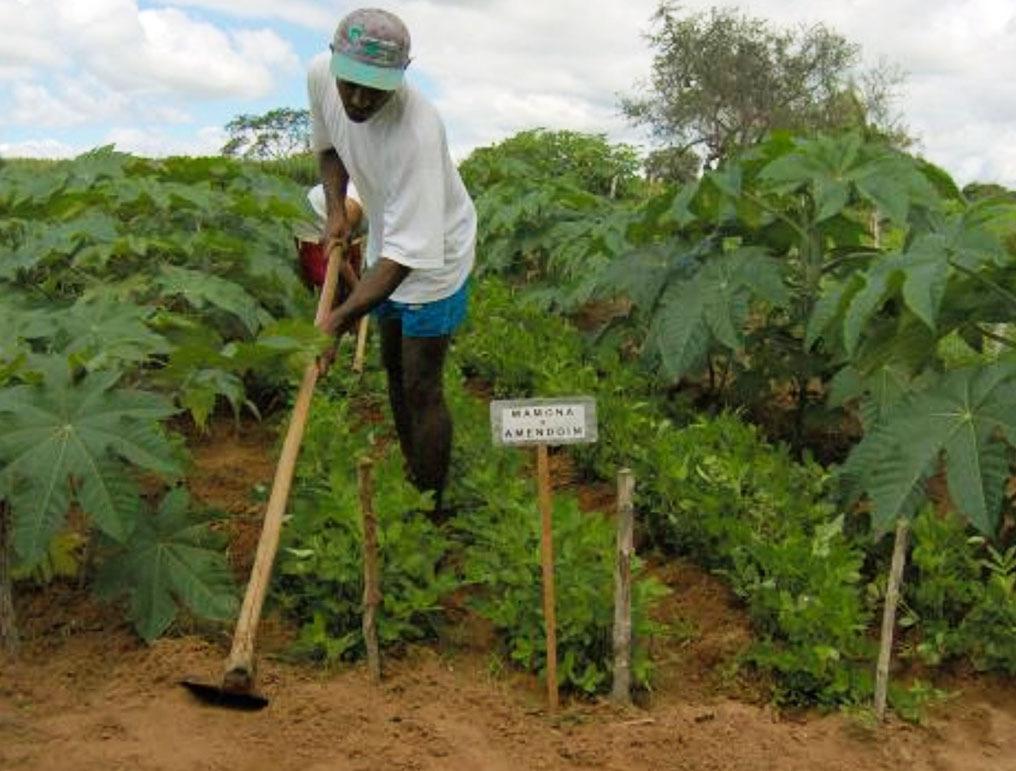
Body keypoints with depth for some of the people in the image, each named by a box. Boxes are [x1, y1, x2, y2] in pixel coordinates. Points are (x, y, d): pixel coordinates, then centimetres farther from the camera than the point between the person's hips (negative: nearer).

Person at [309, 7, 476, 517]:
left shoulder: (415, 132, -40)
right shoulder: (320, 75, -17)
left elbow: (409, 252, -41)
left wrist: (340, 320, -45)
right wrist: (336, 209, -8)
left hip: (433, 255, -8)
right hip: (385, 242, 8)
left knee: (421, 388, -4)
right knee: (393, 365, 19)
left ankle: (431, 512, 12)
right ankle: (413, 481, 38)